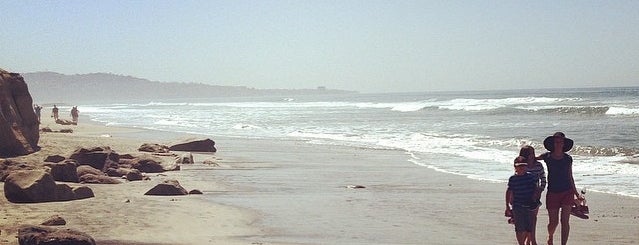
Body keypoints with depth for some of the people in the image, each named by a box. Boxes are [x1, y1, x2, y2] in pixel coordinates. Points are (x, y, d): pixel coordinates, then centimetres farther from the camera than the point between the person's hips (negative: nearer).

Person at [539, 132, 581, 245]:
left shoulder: (568, 158, 3)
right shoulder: (547, 156, -2)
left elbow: (570, 177, 10)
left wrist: (577, 194, 10)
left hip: (567, 192, 1)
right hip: (552, 193, -1)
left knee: (565, 221, -4)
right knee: (553, 222, 5)